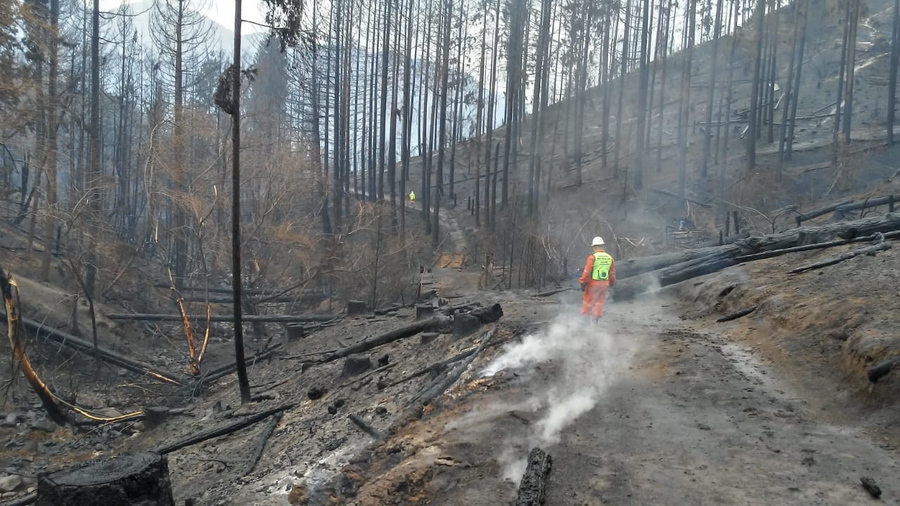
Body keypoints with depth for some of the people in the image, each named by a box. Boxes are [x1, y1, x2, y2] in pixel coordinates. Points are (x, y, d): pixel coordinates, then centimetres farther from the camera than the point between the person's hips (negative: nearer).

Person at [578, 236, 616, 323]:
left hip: (593, 283, -5)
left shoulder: (592, 257, -14)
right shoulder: (610, 258, 4)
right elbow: (612, 273, 11)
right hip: (605, 284, 5)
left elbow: (587, 272, -14)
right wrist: (610, 283, 22)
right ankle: (596, 319, 20)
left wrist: (583, 283, -7)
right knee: (599, 301, 17)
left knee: (587, 300, 8)